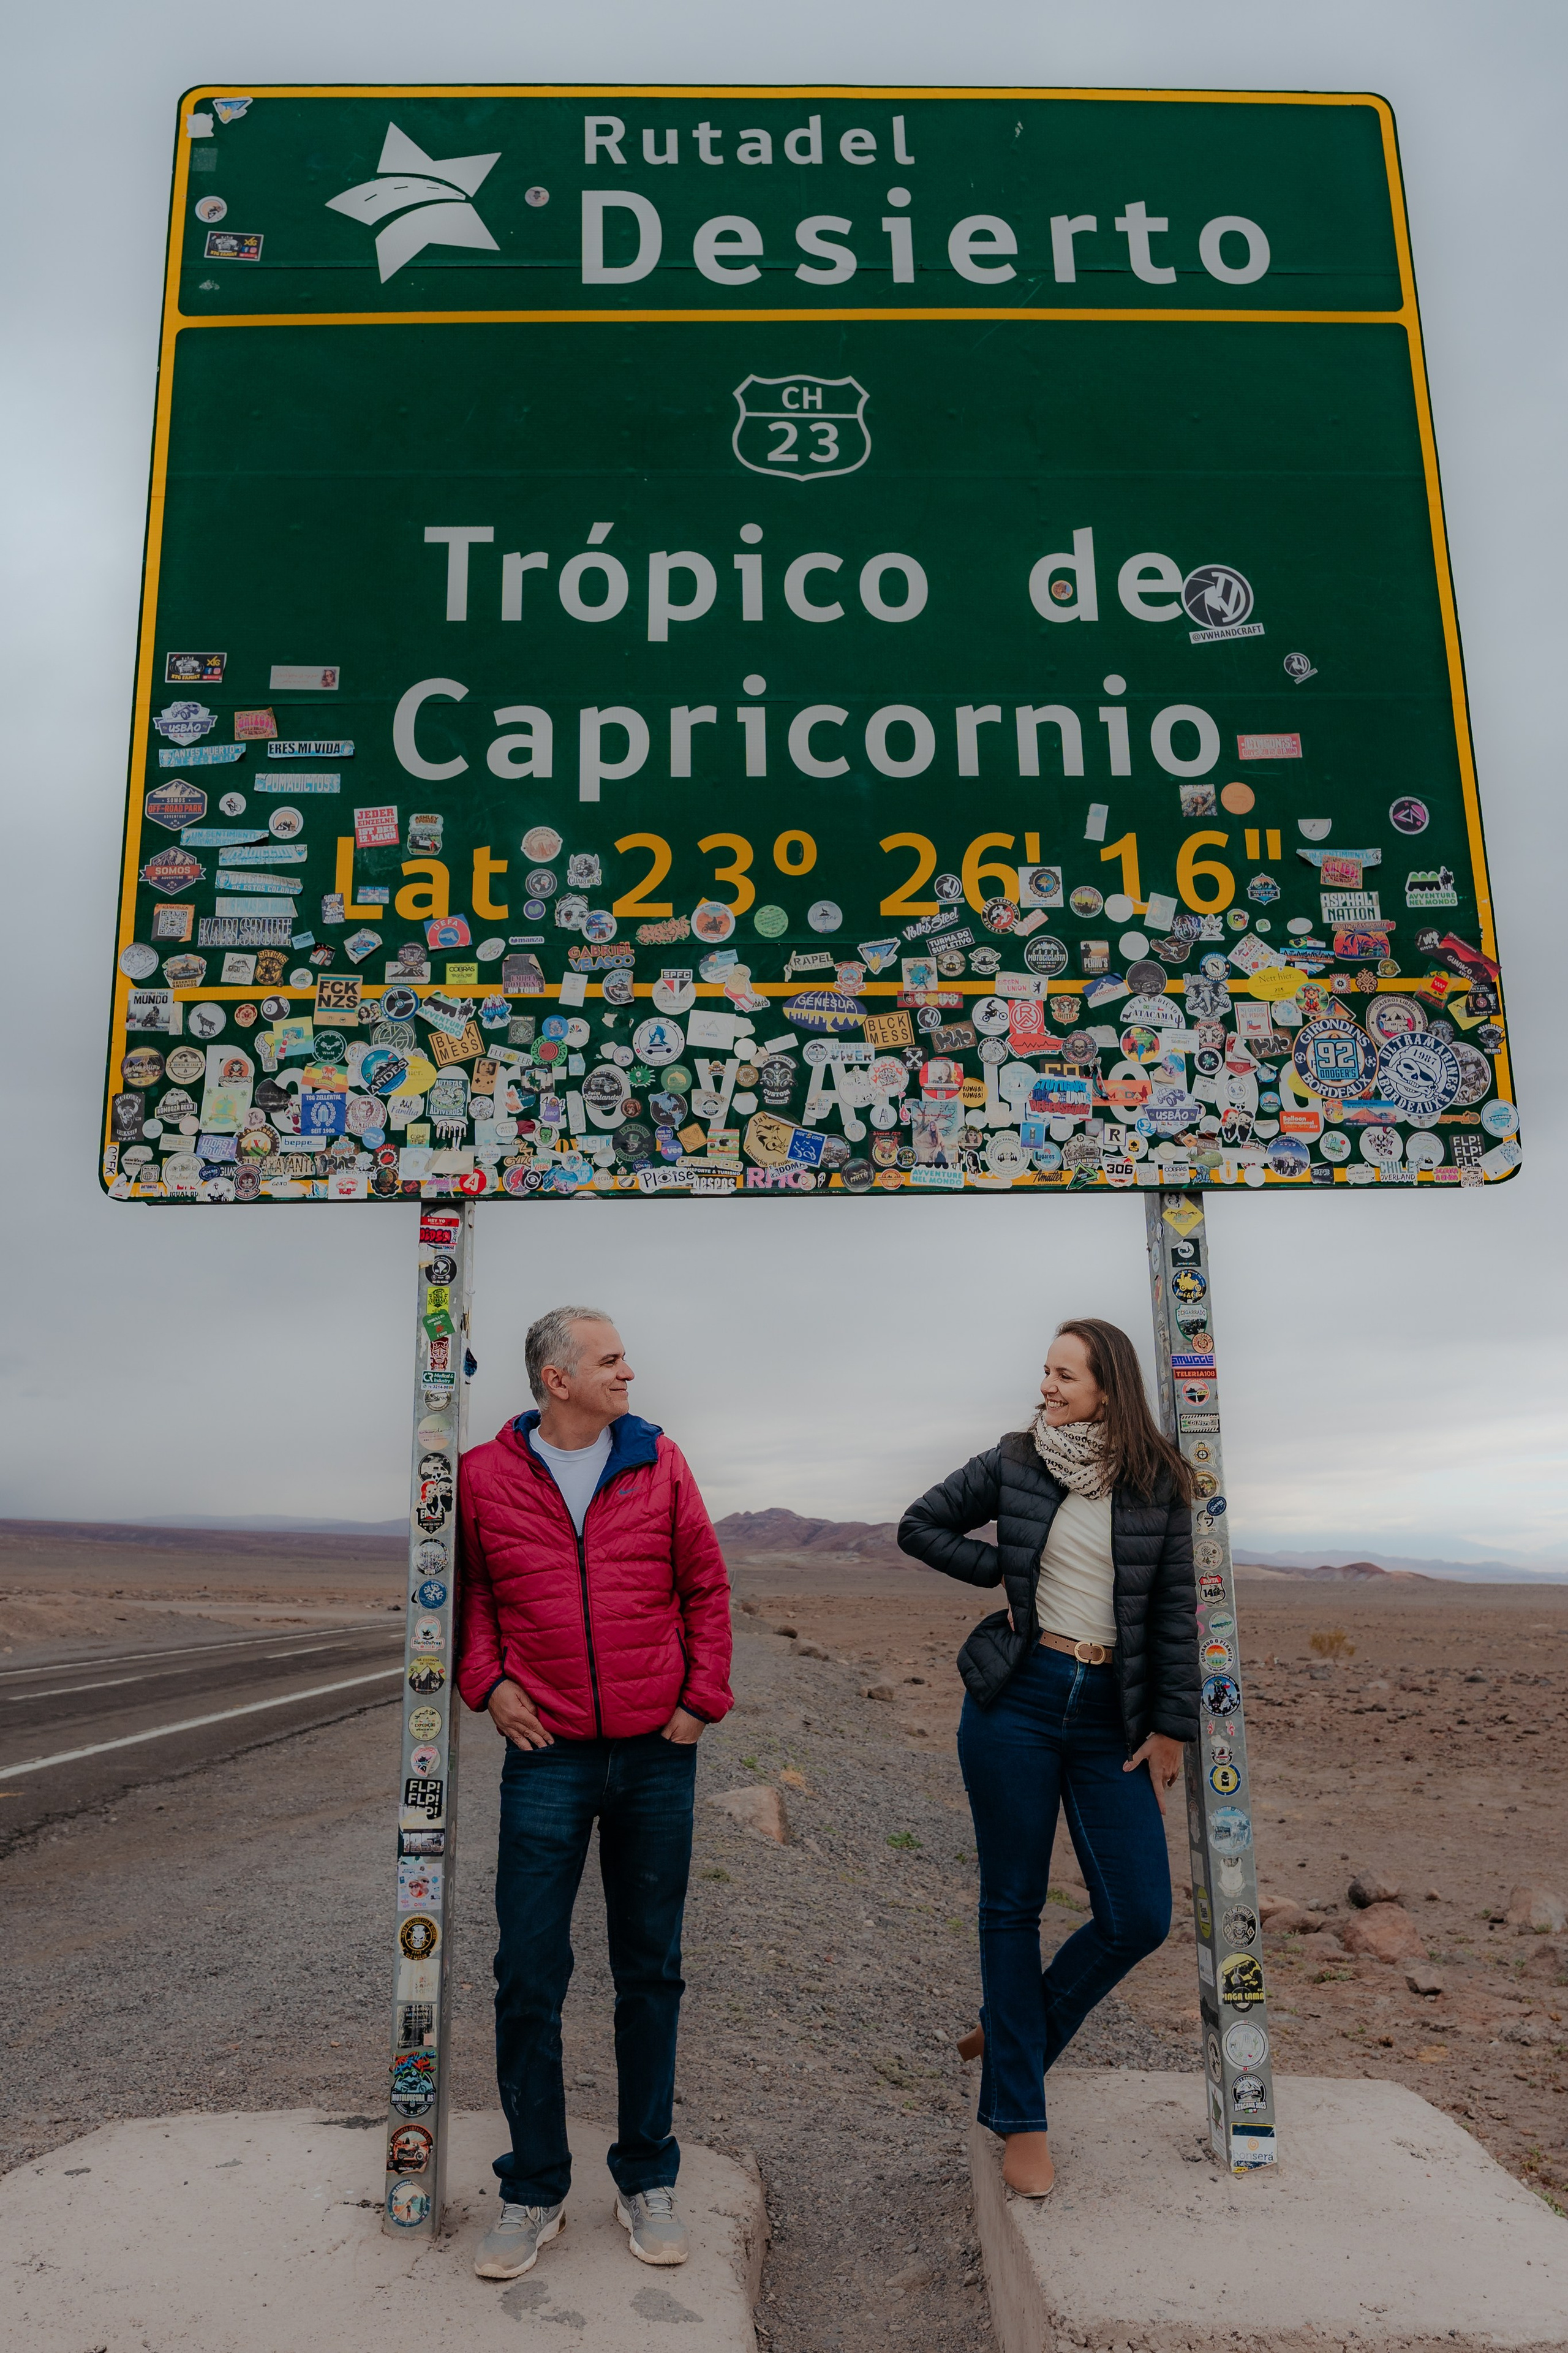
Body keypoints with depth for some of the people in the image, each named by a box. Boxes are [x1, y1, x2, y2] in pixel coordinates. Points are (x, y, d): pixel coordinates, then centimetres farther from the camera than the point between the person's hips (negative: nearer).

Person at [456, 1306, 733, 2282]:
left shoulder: (659, 1463, 0)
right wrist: (488, 1682, -3)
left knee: (651, 1972, 12)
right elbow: (465, 1589, 10)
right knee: (529, 1978, 3)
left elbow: (707, 1586, 6)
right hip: (548, 1756, -1)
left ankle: (647, 2180, 28)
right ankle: (535, 2191, 22)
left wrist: (702, 1698, 1)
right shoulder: (485, 1476, -3)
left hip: (656, 1755, 1)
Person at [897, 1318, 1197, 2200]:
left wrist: (1172, 1724, 1)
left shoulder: (1158, 1484, -1)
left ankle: (1014, 2033, 25)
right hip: (1018, 1698, -1)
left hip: (1111, 1714, 1)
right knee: (1013, 1904, 6)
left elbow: (1174, 1611, 3)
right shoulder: (1014, 1463, 0)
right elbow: (921, 1526, 10)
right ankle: (1019, 2115, 20)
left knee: (1140, 1917, -1)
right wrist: (1006, 1569, 0)